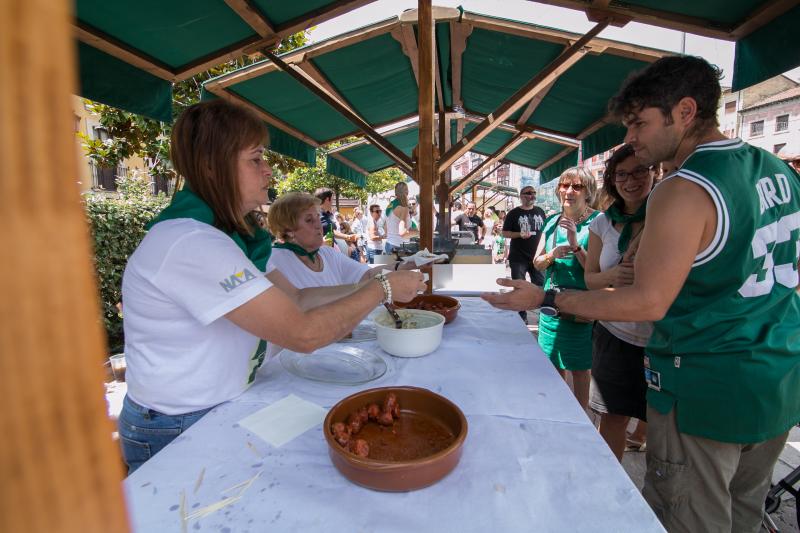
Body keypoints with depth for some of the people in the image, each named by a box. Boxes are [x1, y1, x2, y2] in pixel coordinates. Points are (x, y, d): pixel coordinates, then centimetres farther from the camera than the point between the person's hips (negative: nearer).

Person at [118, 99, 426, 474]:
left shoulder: (231, 234, 3)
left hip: (221, 411, 8)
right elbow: (303, 333, -29)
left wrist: (366, 287, -6)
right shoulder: (191, 245, -28)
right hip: (175, 435, -7)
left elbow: (295, 300, 1)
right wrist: (383, 289, -18)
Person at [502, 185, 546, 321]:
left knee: (541, 287, 7)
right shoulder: (514, 213, -3)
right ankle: (522, 318, 16)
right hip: (518, 258, -3)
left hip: (537, 256, 3)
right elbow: (505, 233, -4)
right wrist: (520, 234, -20)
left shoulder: (540, 211, 9)